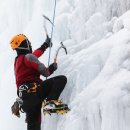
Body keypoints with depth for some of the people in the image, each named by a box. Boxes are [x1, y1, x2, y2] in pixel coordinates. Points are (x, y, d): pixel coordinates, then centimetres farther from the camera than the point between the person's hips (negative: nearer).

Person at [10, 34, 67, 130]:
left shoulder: (18, 60, 24)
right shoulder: (28, 57, -3)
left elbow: (35, 54, 43)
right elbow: (45, 72, -5)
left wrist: (45, 45, 55)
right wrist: (52, 67, 17)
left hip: (24, 99, 9)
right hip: (33, 91, -9)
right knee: (61, 79, -9)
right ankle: (51, 101, -28)